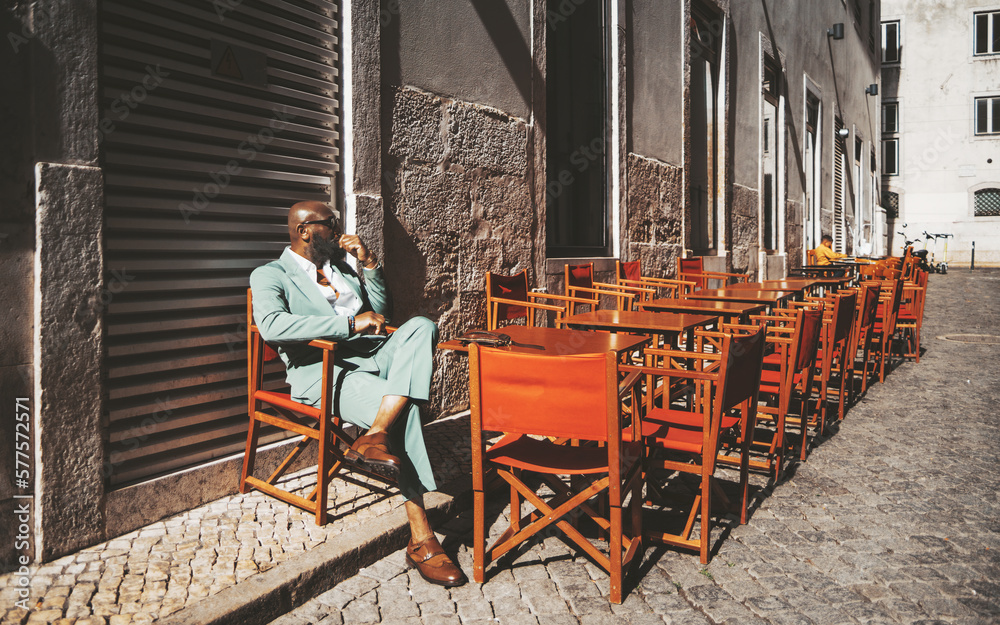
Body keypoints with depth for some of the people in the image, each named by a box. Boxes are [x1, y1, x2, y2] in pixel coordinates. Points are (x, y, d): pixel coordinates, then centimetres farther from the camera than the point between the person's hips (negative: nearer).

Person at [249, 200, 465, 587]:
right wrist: (351, 323, -21)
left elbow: (382, 310, 29)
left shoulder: (342, 264, 25)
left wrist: (370, 263, 13)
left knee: (421, 325, -26)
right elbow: (271, 325, -19)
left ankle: (373, 436, -39)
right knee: (404, 408, -31)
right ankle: (420, 539, -24)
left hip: (375, 356, 6)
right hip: (323, 371, -6)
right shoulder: (270, 275, 4)